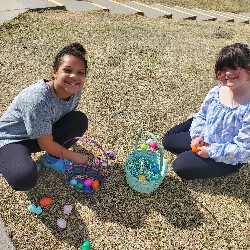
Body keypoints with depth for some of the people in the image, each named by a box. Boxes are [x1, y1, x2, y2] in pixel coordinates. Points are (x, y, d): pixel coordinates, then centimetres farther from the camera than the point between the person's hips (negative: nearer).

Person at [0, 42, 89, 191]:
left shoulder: (75, 91, -15)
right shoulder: (38, 99, -36)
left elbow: (69, 120, 8)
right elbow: (46, 145, -24)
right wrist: (75, 157, -13)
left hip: (44, 134, 7)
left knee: (80, 121, -13)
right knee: (25, 179, -35)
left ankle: (52, 158, 7)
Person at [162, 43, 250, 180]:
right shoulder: (215, 92, -11)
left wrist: (211, 151, -24)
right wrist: (197, 135, -12)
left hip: (228, 158, -6)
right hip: (204, 138, 7)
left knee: (180, 166, -13)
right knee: (168, 140, 11)